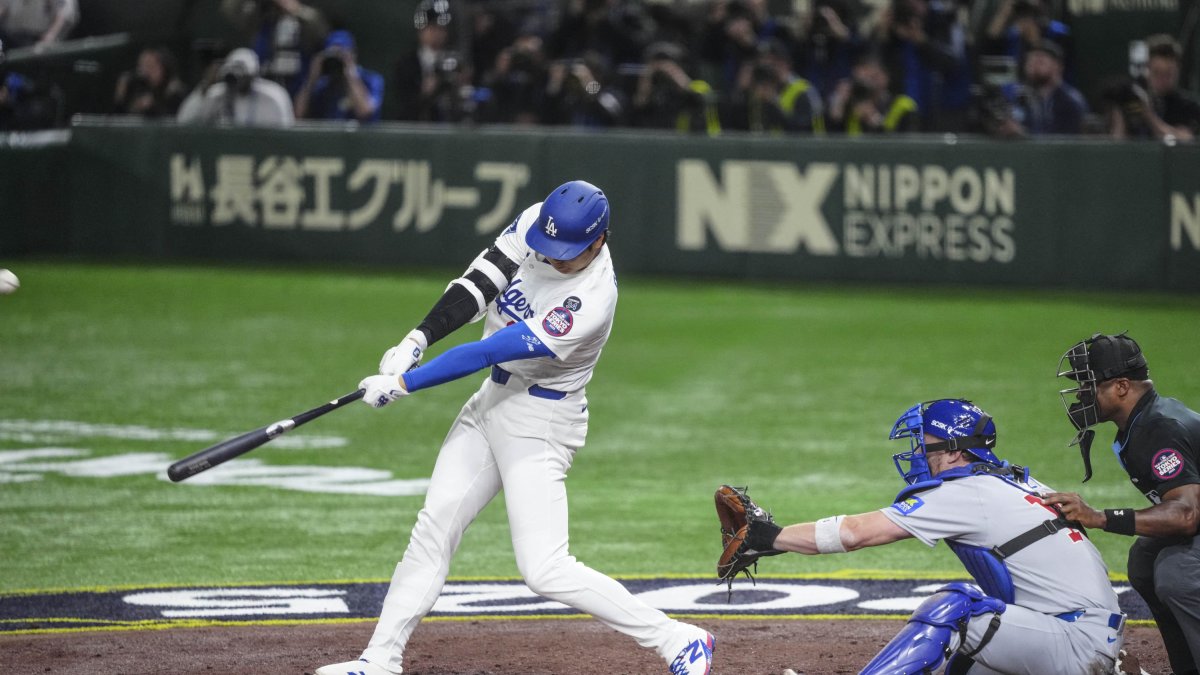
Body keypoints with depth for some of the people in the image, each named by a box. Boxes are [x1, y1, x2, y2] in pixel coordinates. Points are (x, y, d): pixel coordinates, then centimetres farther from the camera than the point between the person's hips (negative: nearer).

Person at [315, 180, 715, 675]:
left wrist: (403, 384, -25)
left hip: (539, 421, -8)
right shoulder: (534, 224, -8)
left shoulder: (591, 303, -30)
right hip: (494, 399, 8)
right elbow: (478, 285, -6)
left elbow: (487, 353, -28)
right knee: (434, 528, 9)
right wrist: (416, 341, -19)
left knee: (545, 570, -14)